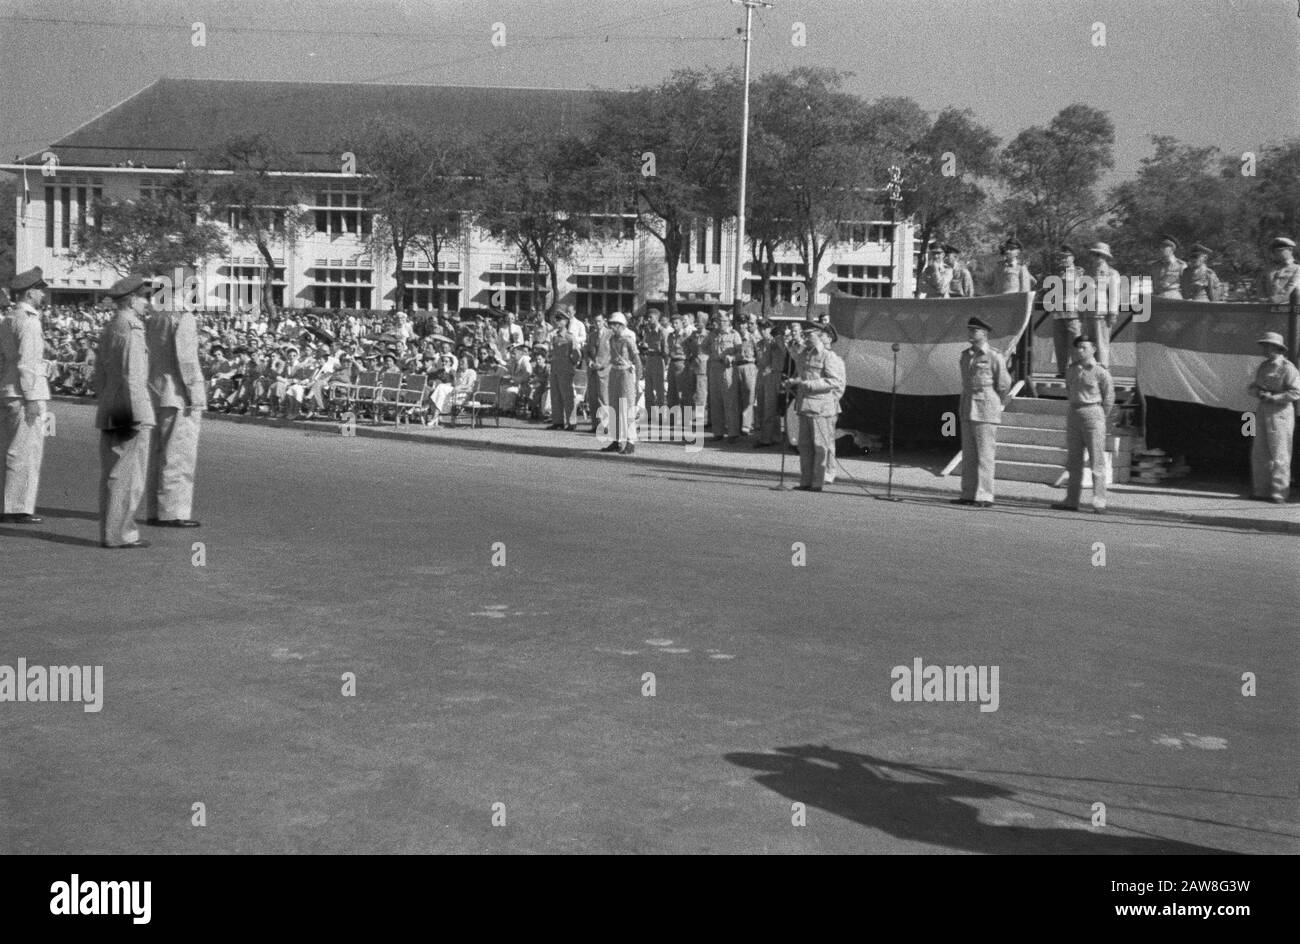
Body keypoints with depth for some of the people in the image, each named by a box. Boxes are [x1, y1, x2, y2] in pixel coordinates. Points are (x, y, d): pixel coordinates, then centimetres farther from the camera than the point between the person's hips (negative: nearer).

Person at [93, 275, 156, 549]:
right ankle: (118, 534, -4)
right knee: (128, 476, -5)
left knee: (113, 474, 11)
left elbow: (100, 375, 20)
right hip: (130, 414, -9)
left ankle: (113, 531, 15)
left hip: (110, 413, 9)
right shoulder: (130, 330, -14)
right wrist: (138, 418, -19)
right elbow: (132, 377, -20)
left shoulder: (108, 329, 15)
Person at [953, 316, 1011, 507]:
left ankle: (984, 497, -5)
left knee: (985, 454, -6)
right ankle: (968, 495, 12)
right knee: (968, 454, 8)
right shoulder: (965, 356, 13)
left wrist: (992, 403, 9)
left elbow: (1004, 384, -1)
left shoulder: (994, 357, -6)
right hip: (967, 409, 7)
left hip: (985, 411, -7)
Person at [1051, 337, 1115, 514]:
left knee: (1097, 460, -6)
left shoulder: (1100, 372, -8)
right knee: (1074, 461, 10)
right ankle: (1072, 500, 15)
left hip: (1092, 413, -6)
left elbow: (1109, 396, -2)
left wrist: (1101, 417, 0)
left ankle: (1099, 502, -6)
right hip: (1073, 414, 6)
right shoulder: (1071, 370, 9)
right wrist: (1075, 409, 15)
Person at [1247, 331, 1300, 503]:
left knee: (1279, 454, -5)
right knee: (1260, 453, 7)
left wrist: (1272, 397, -18)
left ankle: (1278, 493, -2)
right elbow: (1253, 387, 17)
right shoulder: (1263, 366, 13)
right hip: (1263, 412, 7)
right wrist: (1258, 392, -6)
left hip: (1280, 412, -7)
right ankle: (1261, 491, 14)